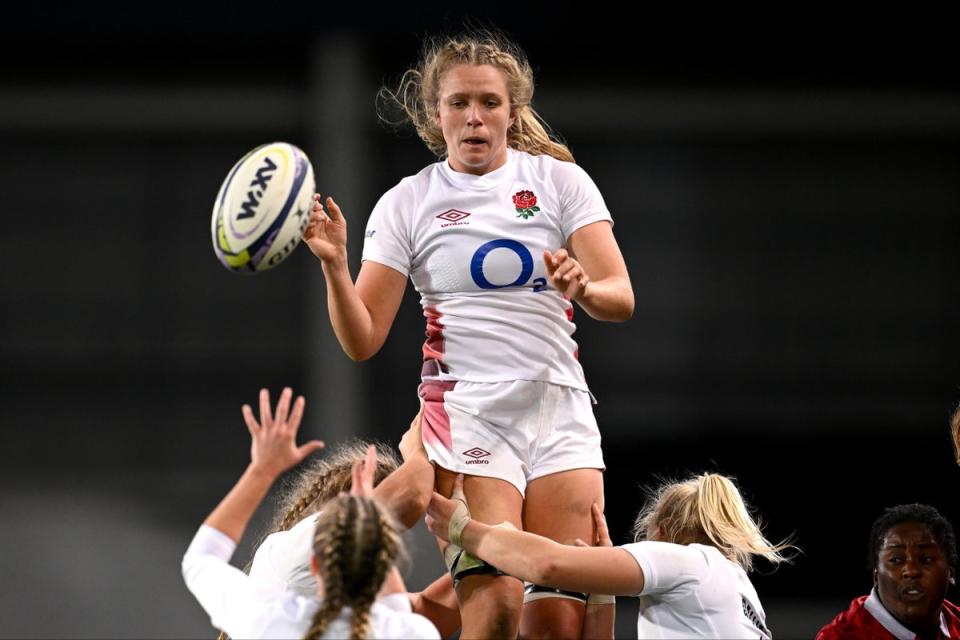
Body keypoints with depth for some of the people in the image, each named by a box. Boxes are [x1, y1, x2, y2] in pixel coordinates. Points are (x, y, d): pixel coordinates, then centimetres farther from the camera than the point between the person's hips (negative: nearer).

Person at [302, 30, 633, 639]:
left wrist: (583, 289, -25)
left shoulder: (560, 179, 5)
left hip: (559, 412, 2)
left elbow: (620, 298, -3)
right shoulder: (407, 204, 4)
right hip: (465, 413, -2)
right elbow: (362, 340, 2)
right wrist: (334, 265, -15)